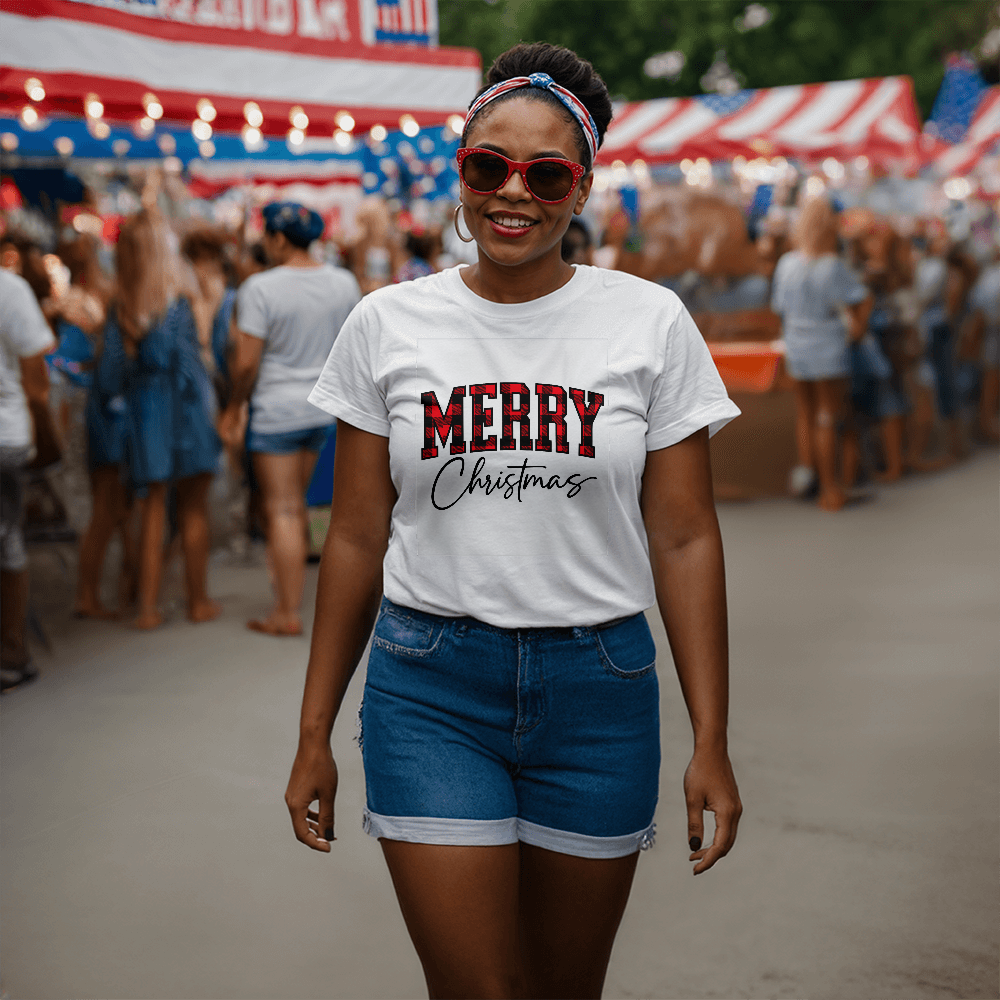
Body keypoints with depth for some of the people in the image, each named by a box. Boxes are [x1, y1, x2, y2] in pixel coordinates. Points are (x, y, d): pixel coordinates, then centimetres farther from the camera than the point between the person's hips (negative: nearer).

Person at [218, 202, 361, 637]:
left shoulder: (260, 288, -16)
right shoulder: (344, 283, 1)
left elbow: (246, 362, -17)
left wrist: (234, 407, -2)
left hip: (276, 410, -6)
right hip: (323, 408, 6)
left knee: (281, 510, 0)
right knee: (296, 502, 21)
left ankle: (287, 614, 5)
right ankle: (291, 591, 31)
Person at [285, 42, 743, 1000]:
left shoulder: (651, 322, -1)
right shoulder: (387, 326, 1)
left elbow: (684, 538, -1)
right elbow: (356, 538, 5)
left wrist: (710, 740, -4)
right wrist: (314, 732, 6)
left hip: (600, 687, 1)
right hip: (429, 689, 0)